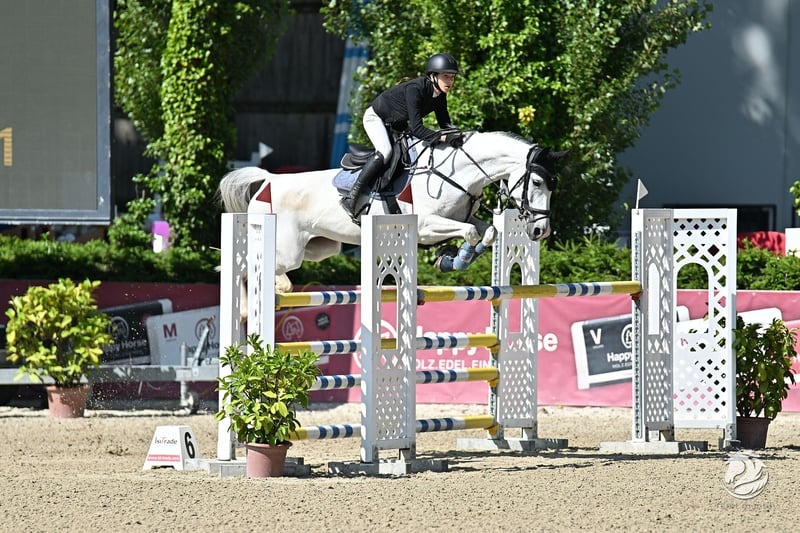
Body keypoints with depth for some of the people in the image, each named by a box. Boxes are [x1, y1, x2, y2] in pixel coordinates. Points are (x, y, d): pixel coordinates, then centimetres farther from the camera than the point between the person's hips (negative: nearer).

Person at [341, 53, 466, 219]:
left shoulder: (440, 96, -12)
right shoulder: (415, 89, -37)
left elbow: (445, 124, -4)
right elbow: (416, 129, -42)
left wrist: (456, 134, -26)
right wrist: (444, 138, -50)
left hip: (397, 124, 9)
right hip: (376, 118, -9)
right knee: (385, 152, -29)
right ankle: (351, 198, -30)